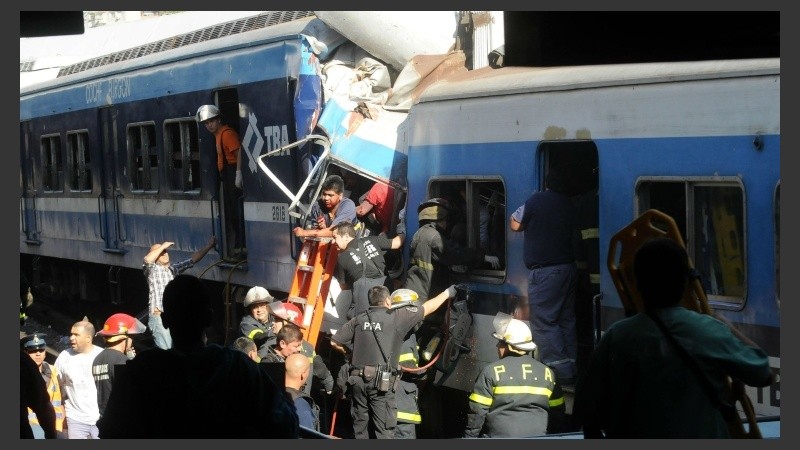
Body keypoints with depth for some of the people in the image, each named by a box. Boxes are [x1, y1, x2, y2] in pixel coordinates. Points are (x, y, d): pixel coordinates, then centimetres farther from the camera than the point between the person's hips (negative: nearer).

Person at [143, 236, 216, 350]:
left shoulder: (173, 269, 16)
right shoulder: (152, 269, 0)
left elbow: (193, 259, 14)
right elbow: (147, 260, -22)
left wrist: (208, 246, 6)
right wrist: (162, 246, -12)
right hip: (159, 318, -6)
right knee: (166, 353, -14)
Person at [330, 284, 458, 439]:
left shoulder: (358, 320, 9)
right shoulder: (397, 317, -1)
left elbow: (335, 342, 9)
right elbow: (427, 308, 10)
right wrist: (447, 293, 25)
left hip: (358, 379, 4)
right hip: (381, 381, -4)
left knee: (360, 431, 11)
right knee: (384, 432, -4)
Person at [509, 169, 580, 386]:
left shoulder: (536, 200, -10)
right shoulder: (569, 204, 7)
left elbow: (516, 225, 2)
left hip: (544, 271, -7)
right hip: (568, 268, 7)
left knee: (544, 322, -5)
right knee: (567, 319, 12)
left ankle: (561, 373, -12)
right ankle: (572, 371, 13)